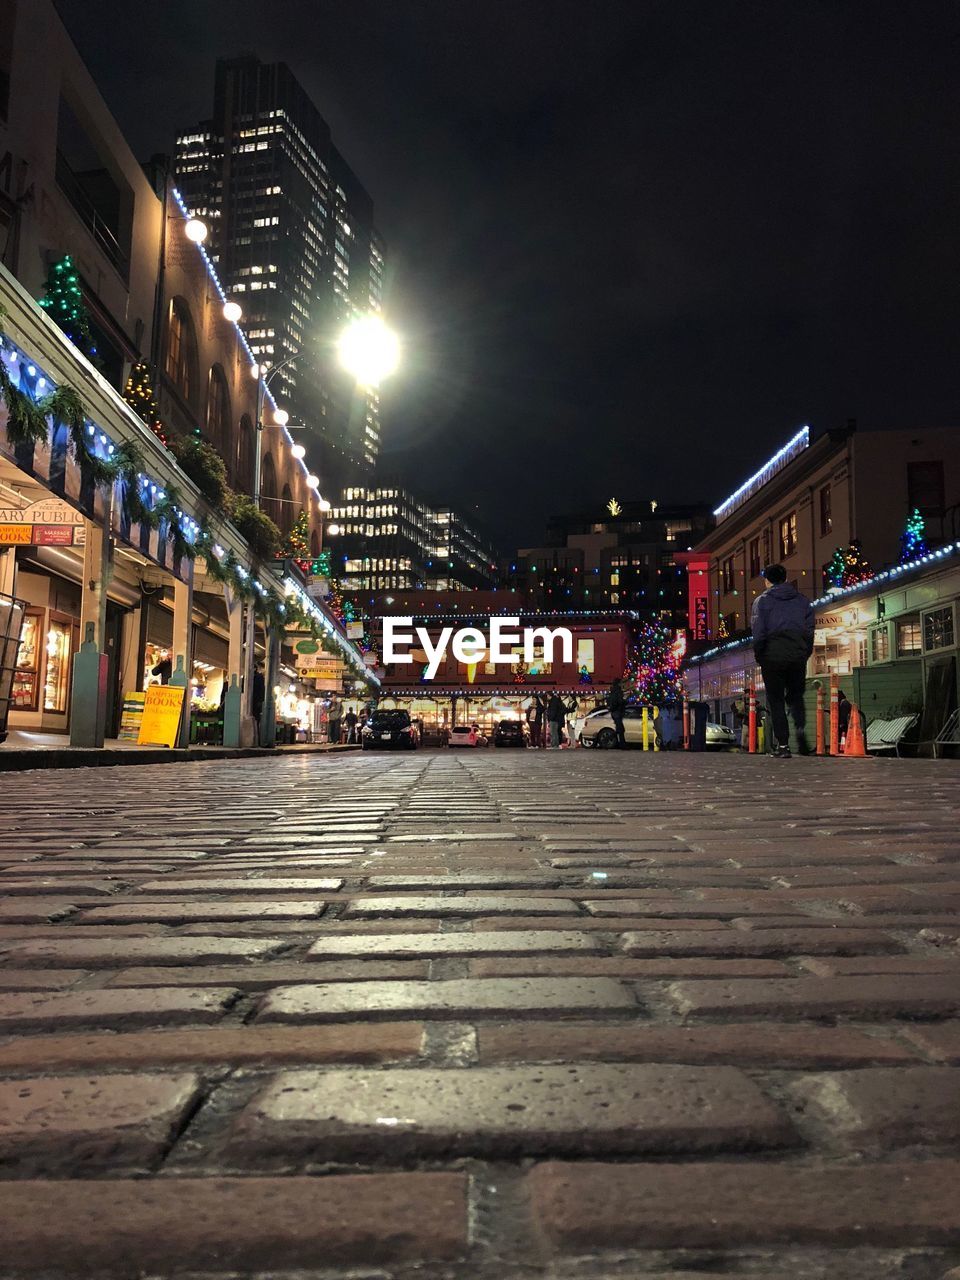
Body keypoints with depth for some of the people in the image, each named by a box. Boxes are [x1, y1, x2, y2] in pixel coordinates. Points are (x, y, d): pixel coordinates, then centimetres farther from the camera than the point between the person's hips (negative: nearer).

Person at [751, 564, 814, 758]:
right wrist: (805, 654, 13)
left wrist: (759, 657, 2)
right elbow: (809, 631, 8)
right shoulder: (802, 601, 13)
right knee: (796, 696, 17)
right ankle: (801, 729, -9)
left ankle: (783, 745, -1)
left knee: (776, 701, 3)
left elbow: (758, 633, -6)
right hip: (798, 656, 3)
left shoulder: (762, 601, 2)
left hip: (773, 657, -3)